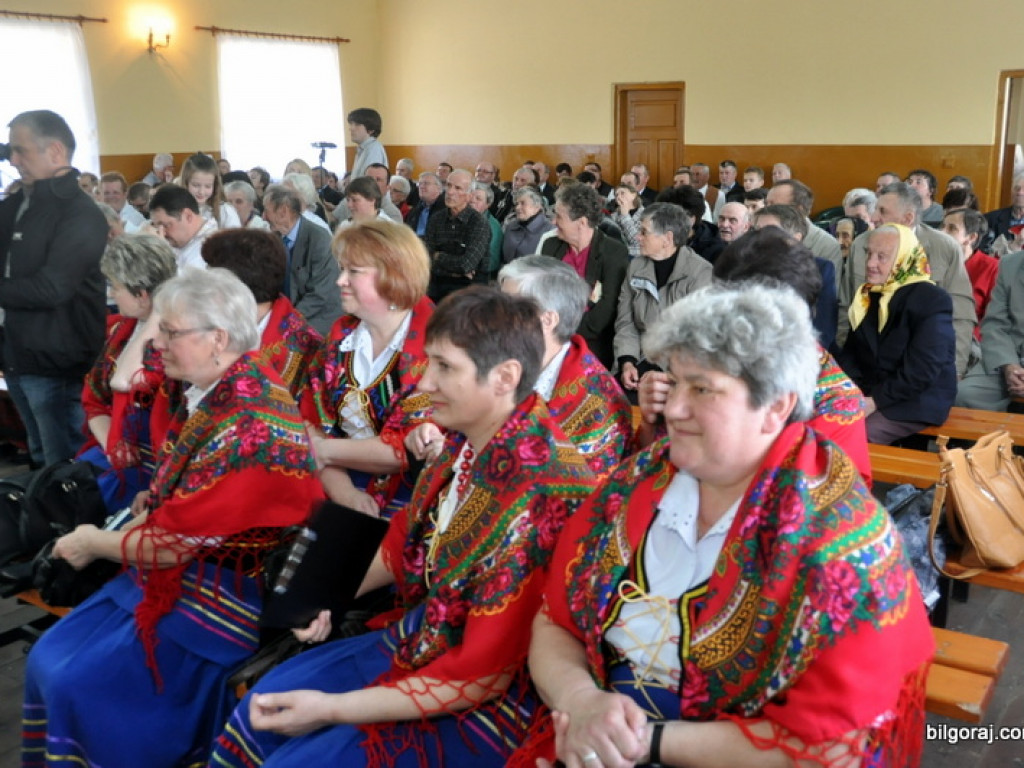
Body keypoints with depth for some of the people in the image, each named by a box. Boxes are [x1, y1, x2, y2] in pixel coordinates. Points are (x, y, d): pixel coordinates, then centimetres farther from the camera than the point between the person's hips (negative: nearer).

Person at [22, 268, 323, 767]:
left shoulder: (247, 421, -27)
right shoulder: (211, 394, 2)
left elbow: (177, 544, -24)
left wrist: (95, 544, -7)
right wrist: (158, 500, -1)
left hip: (225, 594, -9)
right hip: (182, 574, 9)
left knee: (81, 686, -10)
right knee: (47, 660, 7)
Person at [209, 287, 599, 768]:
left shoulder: (541, 494, -31)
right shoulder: (465, 439, -5)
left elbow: (481, 675, -26)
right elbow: (405, 542, 13)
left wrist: (331, 709, -21)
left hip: (489, 702, -8)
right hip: (418, 642, 8)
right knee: (258, 711, 11)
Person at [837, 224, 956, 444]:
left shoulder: (931, 301, -13)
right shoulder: (867, 296, 10)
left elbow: (921, 371, -20)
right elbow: (851, 351, 12)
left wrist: (875, 401, -23)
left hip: (915, 401, -6)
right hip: (868, 393, 6)